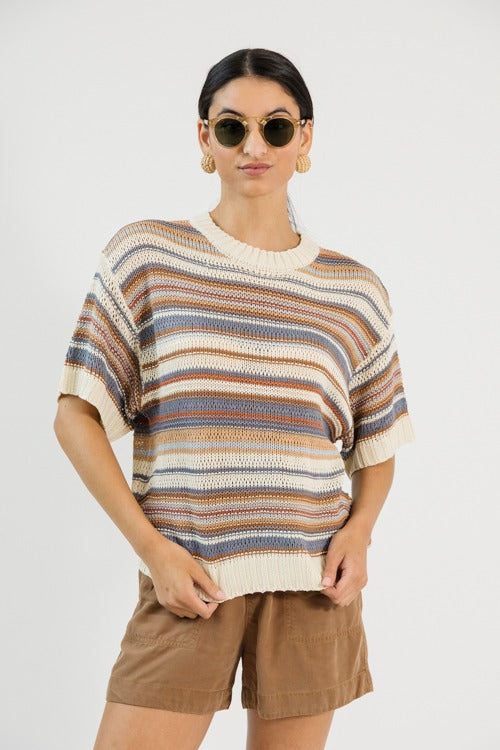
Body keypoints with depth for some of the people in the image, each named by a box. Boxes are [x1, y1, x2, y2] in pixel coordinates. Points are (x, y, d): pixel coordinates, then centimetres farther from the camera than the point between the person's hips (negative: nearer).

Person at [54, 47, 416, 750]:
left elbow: (378, 446, 16)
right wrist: (151, 546, -9)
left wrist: (358, 531, -3)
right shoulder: (146, 255, 0)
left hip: (312, 584, 2)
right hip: (187, 580, -2)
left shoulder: (355, 290, 7)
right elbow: (76, 417, -1)